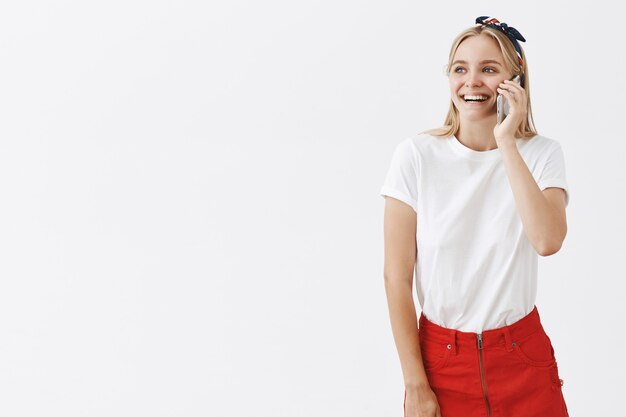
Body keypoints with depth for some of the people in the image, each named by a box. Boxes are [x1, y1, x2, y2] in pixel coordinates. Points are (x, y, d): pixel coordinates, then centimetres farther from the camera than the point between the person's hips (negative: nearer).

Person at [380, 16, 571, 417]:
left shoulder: (542, 154, -4)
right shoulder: (417, 155, -8)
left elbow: (547, 241, -23)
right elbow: (397, 277, -8)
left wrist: (507, 143, -22)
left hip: (523, 358, 1)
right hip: (441, 359, -1)